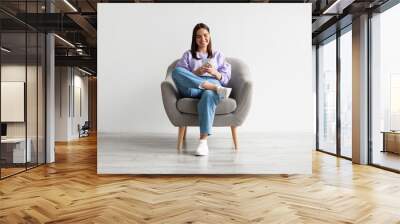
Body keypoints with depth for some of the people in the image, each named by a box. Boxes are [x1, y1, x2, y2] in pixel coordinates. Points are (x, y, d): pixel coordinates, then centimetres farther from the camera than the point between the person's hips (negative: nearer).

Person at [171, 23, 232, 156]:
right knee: (176, 71, -31)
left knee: (208, 95, -41)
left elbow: (226, 79, 15)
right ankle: (216, 88, -36)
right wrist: (196, 73, -7)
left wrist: (215, 73, -6)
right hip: (192, 89, 1)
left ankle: (203, 141, -45)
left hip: (213, 85, -1)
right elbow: (180, 75, 10)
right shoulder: (188, 55, 25)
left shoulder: (218, 55, 26)